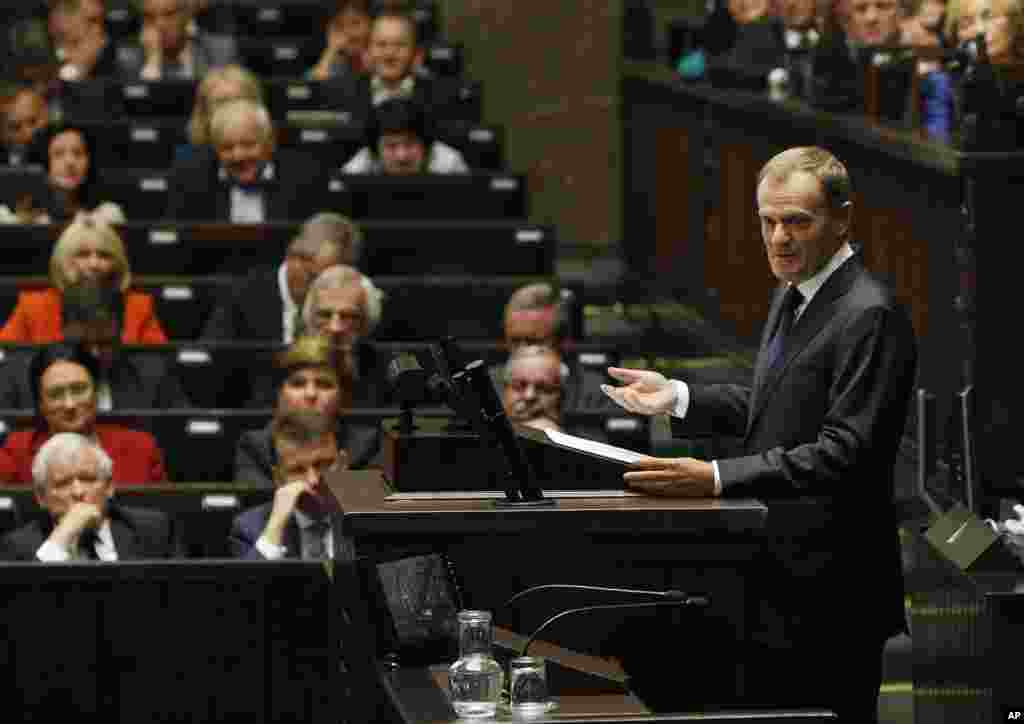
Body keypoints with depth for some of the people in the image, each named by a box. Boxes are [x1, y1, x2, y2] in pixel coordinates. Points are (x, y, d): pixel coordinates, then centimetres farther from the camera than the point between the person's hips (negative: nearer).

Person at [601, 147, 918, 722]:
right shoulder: (793, 297, 13)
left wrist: (718, 479, -32)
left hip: (828, 596, -9)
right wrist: (677, 397, 7)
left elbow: (844, 452, -25)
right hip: (778, 583, 9)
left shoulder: (870, 316, -18)